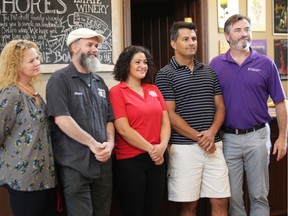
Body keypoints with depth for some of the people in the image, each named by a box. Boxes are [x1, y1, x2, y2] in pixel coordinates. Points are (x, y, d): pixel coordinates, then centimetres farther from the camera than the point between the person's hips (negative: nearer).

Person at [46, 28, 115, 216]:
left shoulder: (100, 83, 15)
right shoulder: (60, 79, -4)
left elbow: (109, 119, 15)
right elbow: (62, 119, -15)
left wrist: (110, 143, -5)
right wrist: (93, 143, -14)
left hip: (103, 162, 6)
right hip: (74, 164, -6)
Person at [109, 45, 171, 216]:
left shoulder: (154, 90, 12)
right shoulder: (117, 92, -5)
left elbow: (165, 121, 6)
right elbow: (123, 129, -13)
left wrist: (162, 146, -12)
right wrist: (150, 149, -14)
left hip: (157, 159, 5)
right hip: (130, 161, -5)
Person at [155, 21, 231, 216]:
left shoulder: (210, 71, 12)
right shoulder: (165, 74, -3)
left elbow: (220, 107, 10)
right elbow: (170, 115, -8)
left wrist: (211, 133, -9)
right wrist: (199, 138, -13)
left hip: (213, 145, 4)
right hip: (184, 147, -4)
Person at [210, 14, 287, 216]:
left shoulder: (266, 63, 0)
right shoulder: (216, 64, 2)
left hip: (257, 136, 0)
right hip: (228, 138, 1)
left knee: (259, 195, 8)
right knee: (233, 196, 9)